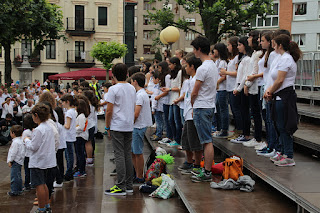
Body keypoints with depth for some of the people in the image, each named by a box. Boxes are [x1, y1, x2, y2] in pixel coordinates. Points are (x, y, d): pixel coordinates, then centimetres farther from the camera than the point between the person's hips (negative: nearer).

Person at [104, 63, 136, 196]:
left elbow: (109, 111, -12)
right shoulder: (132, 88, 10)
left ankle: (121, 186, -4)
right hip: (129, 126, 6)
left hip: (117, 127, -6)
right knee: (128, 154, 11)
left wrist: (107, 127, -2)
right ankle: (129, 185, 15)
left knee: (119, 155, -4)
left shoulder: (114, 89, -10)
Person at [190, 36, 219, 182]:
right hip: (211, 106, 10)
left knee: (207, 141, -7)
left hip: (202, 107, -10)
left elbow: (194, 93, -14)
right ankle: (206, 169, 22)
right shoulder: (213, 66, 13)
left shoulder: (203, 68, -18)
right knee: (207, 140, 14)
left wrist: (193, 105, 5)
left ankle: (207, 173, -3)